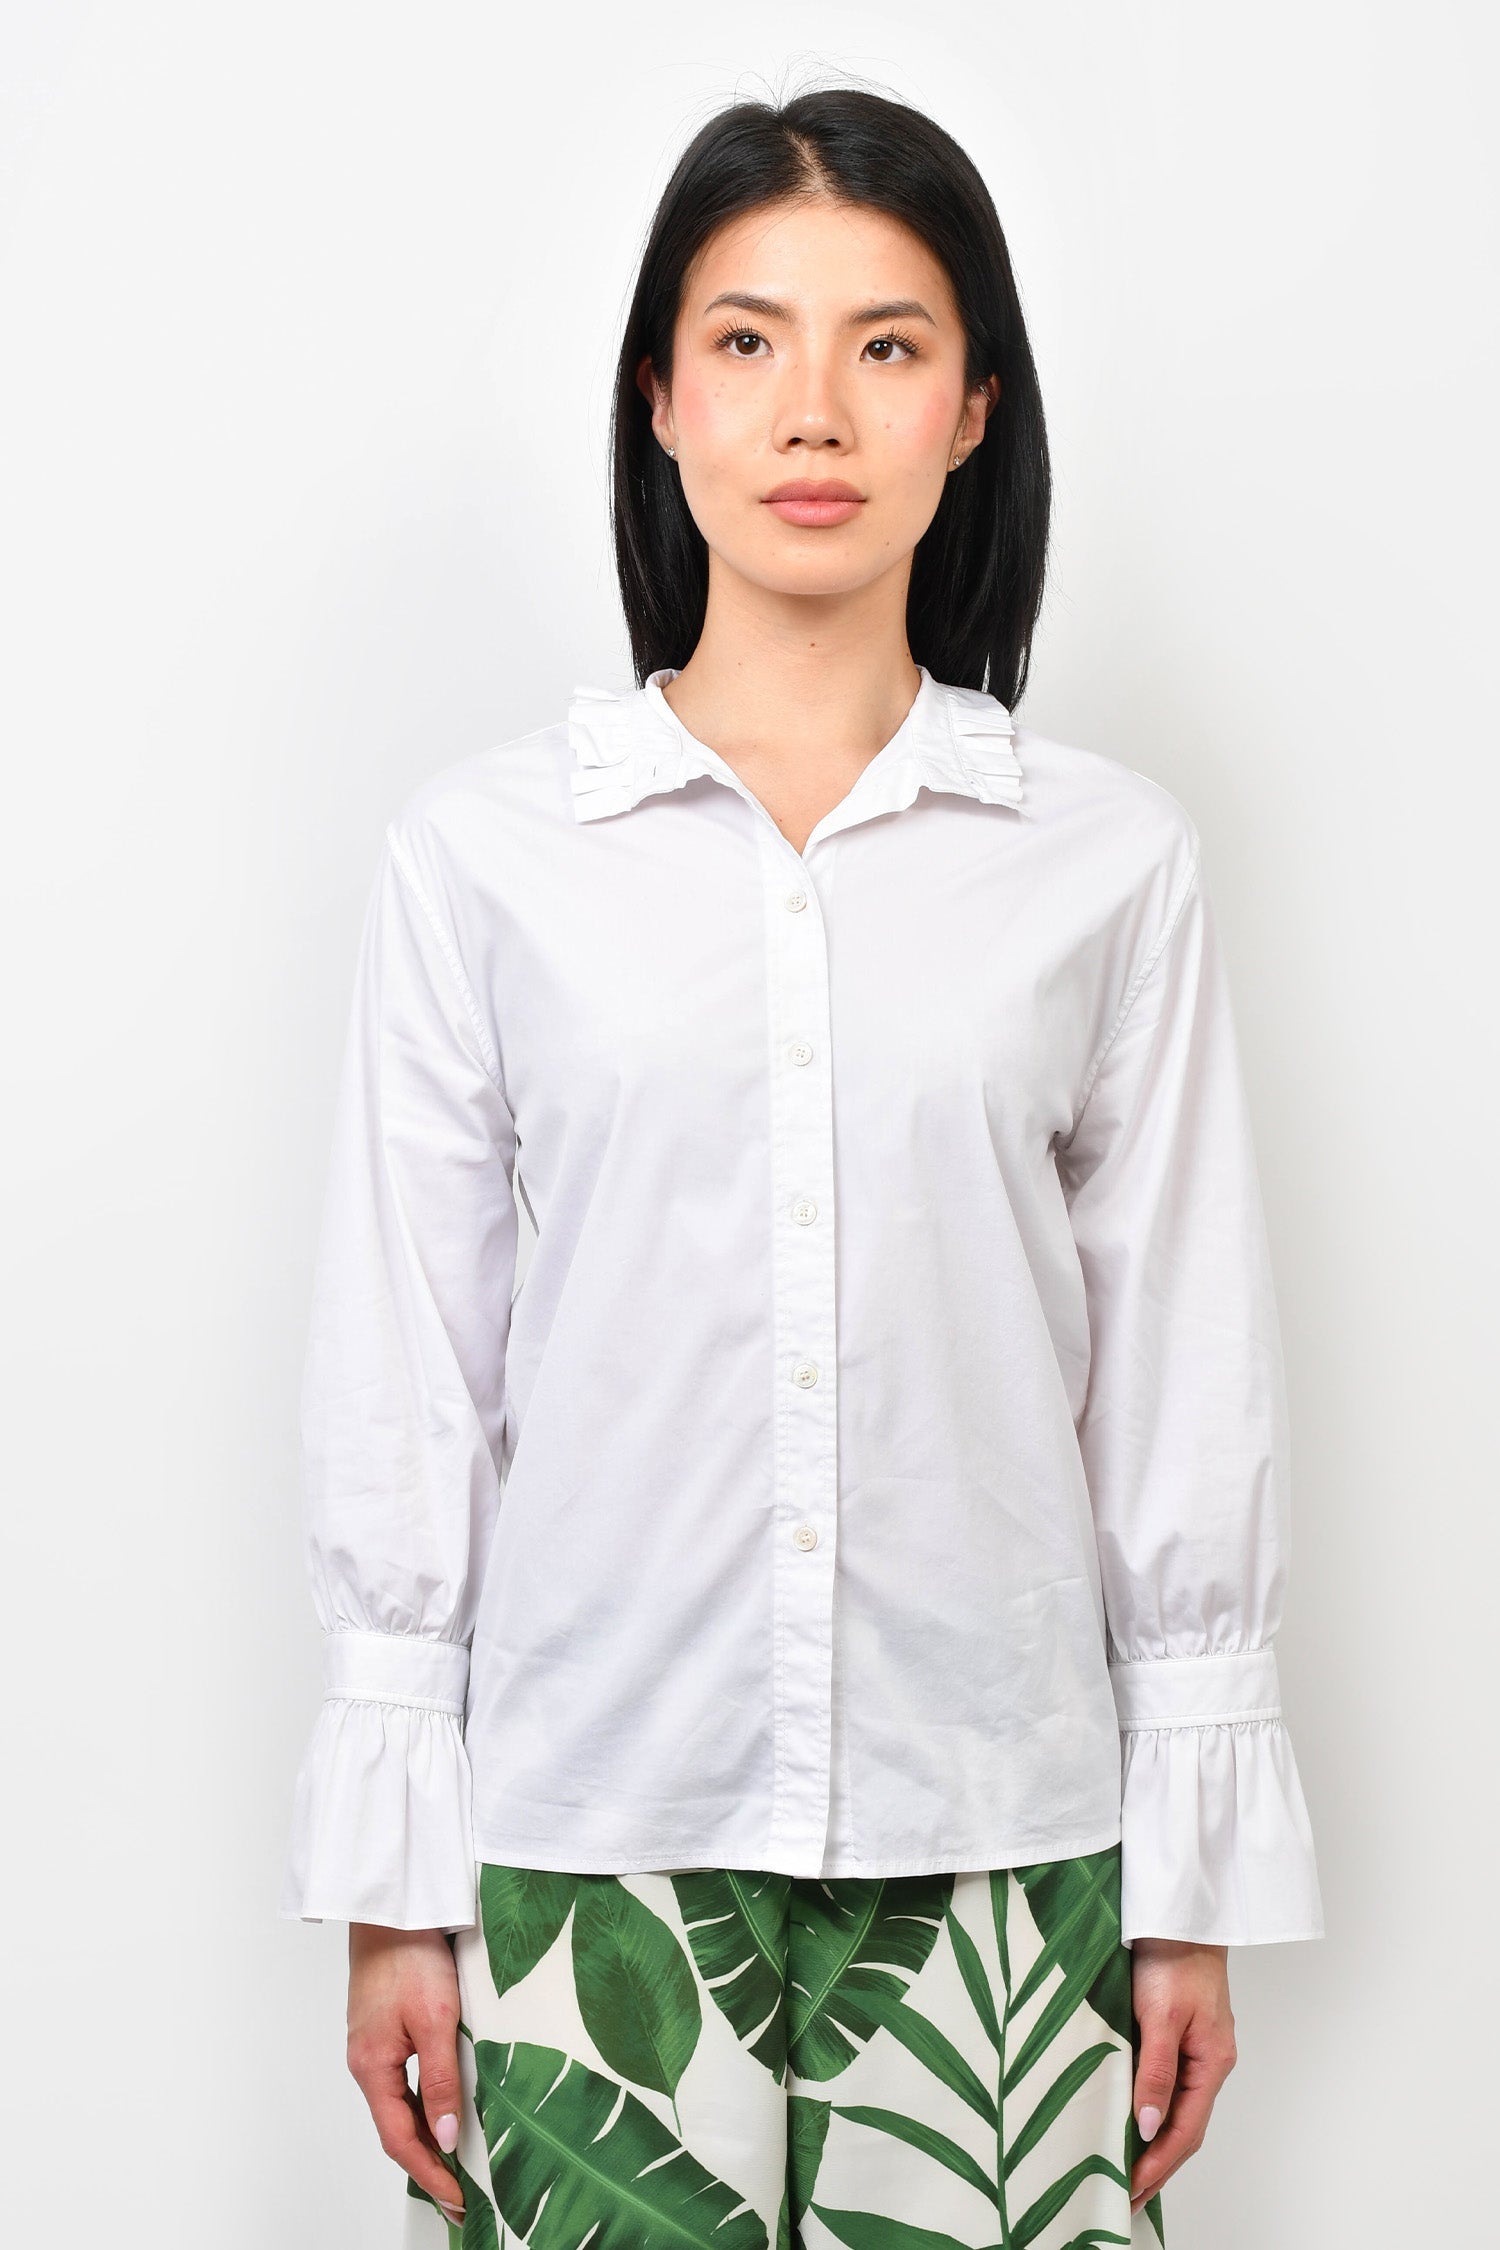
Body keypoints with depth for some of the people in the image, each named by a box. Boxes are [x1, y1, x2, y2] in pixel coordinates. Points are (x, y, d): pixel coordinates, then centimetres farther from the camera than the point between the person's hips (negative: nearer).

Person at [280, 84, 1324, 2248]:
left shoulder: (1113, 858, 1)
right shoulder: (483, 851, 0)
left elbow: (1183, 1386, 4)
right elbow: (403, 1375, 2)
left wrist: (1194, 1890, 5)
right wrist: (392, 1888, 2)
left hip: (997, 1848, 1)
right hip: (591, 1842, 0)